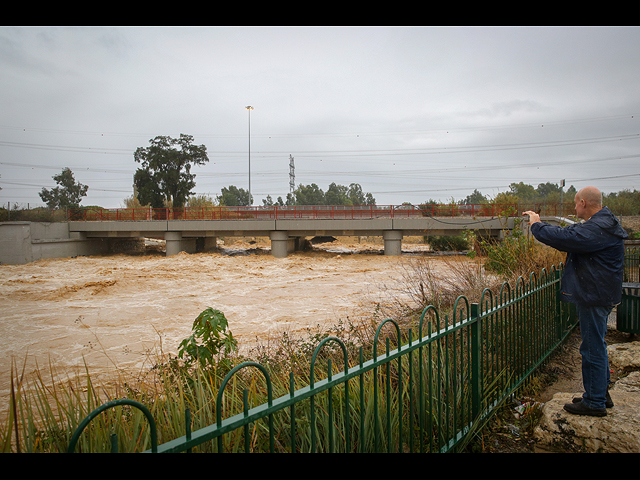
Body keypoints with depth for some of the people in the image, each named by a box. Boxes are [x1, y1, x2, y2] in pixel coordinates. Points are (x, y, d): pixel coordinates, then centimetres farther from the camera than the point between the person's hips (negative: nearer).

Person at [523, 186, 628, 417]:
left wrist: (537, 225, -12)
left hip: (595, 297, -11)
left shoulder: (597, 229, -22)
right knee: (596, 345, 20)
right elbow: (570, 236, 20)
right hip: (598, 295, 11)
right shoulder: (602, 224, 13)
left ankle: (594, 402, 10)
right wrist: (539, 223, 18)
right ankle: (601, 393, 33)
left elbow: (563, 237, -29)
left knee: (592, 348, -1)